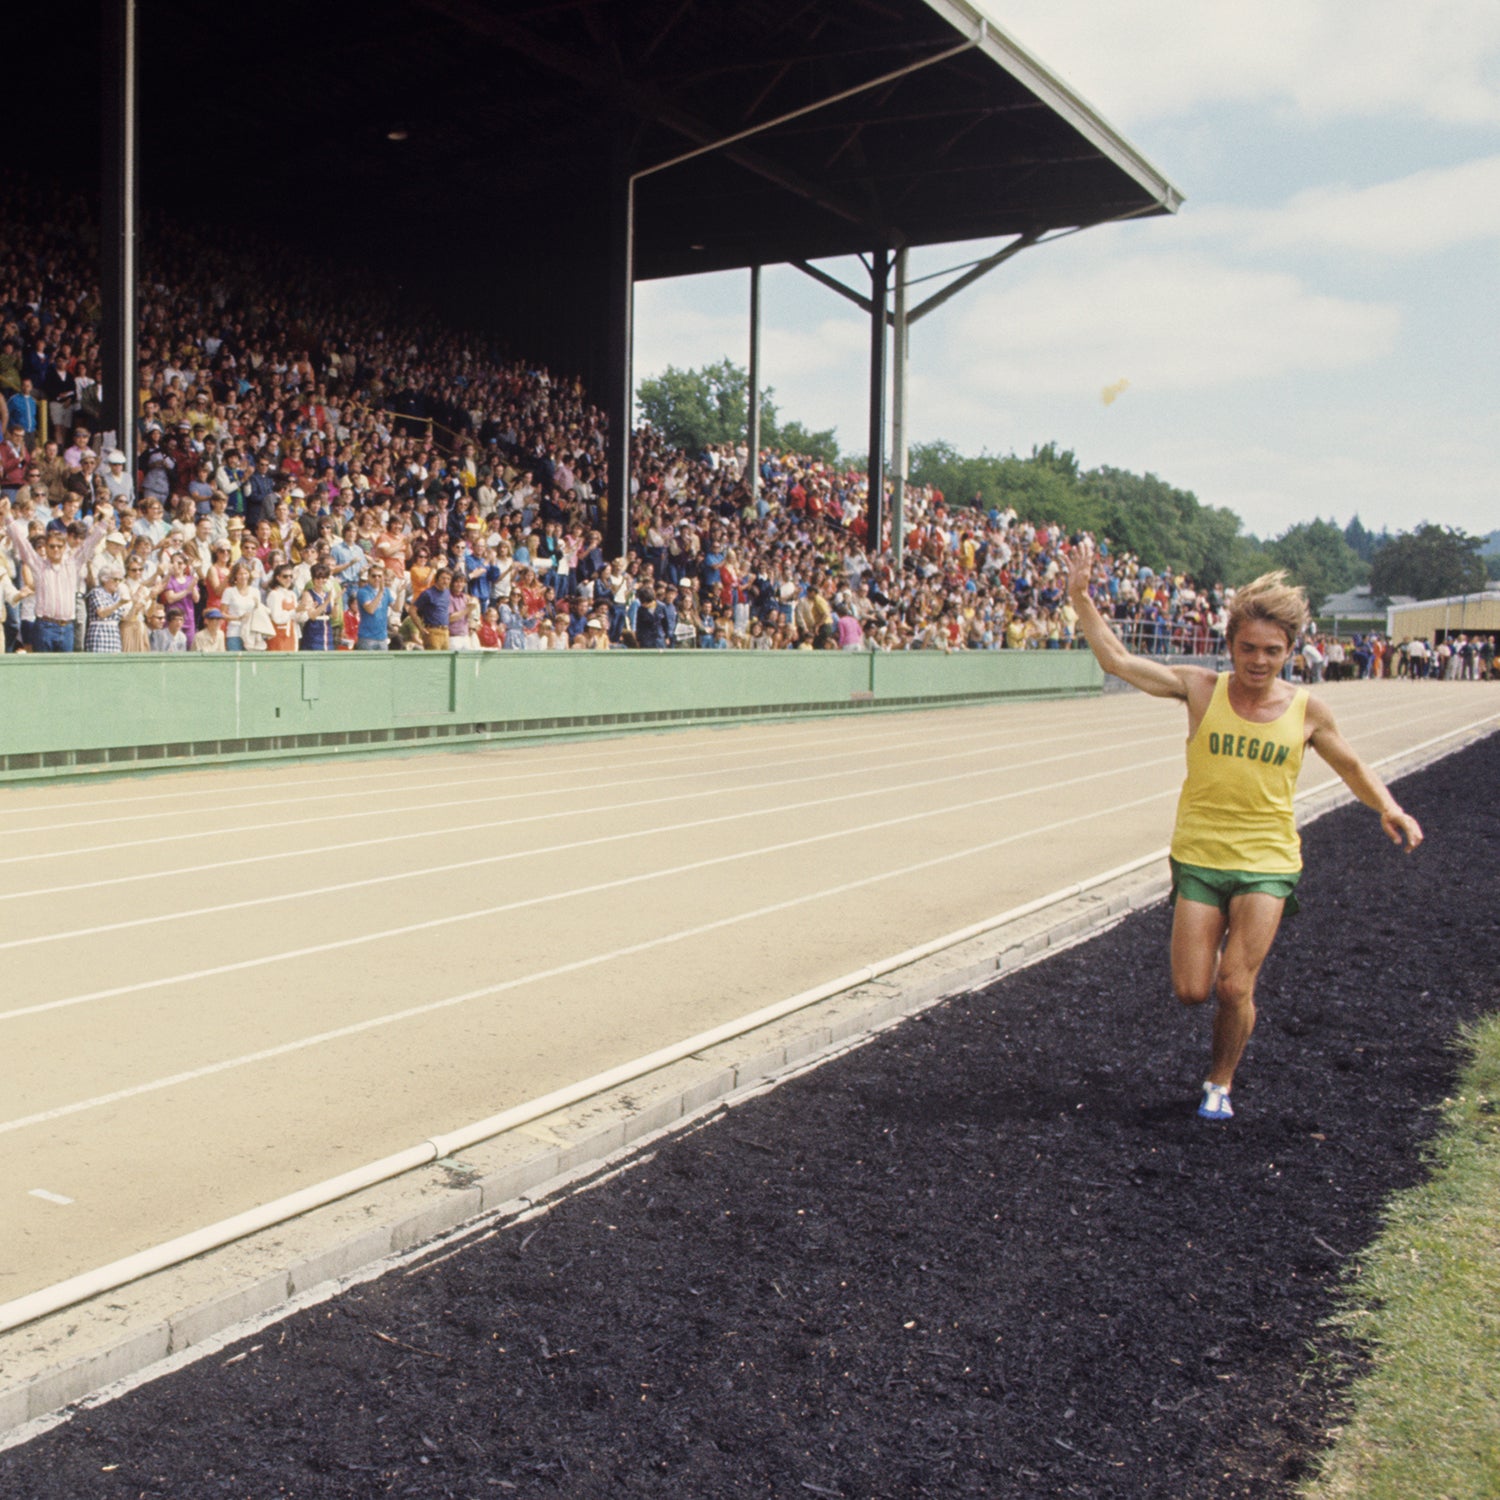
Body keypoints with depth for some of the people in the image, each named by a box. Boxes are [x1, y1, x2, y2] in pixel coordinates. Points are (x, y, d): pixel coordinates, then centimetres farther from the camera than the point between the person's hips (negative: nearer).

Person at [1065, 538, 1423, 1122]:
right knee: (1192, 990, 1)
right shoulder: (1200, 689, -4)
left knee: (1236, 988, -7)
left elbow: (1352, 769, 13)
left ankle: (1221, 1081, 21)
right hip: (1198, 858, 1)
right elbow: (1117, 660, -7)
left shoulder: (1306, 710, -2)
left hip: (1267, 863, 0)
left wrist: (1389, 809, -5)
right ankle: (1221, 954, 39)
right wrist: (1081, 597, -16)